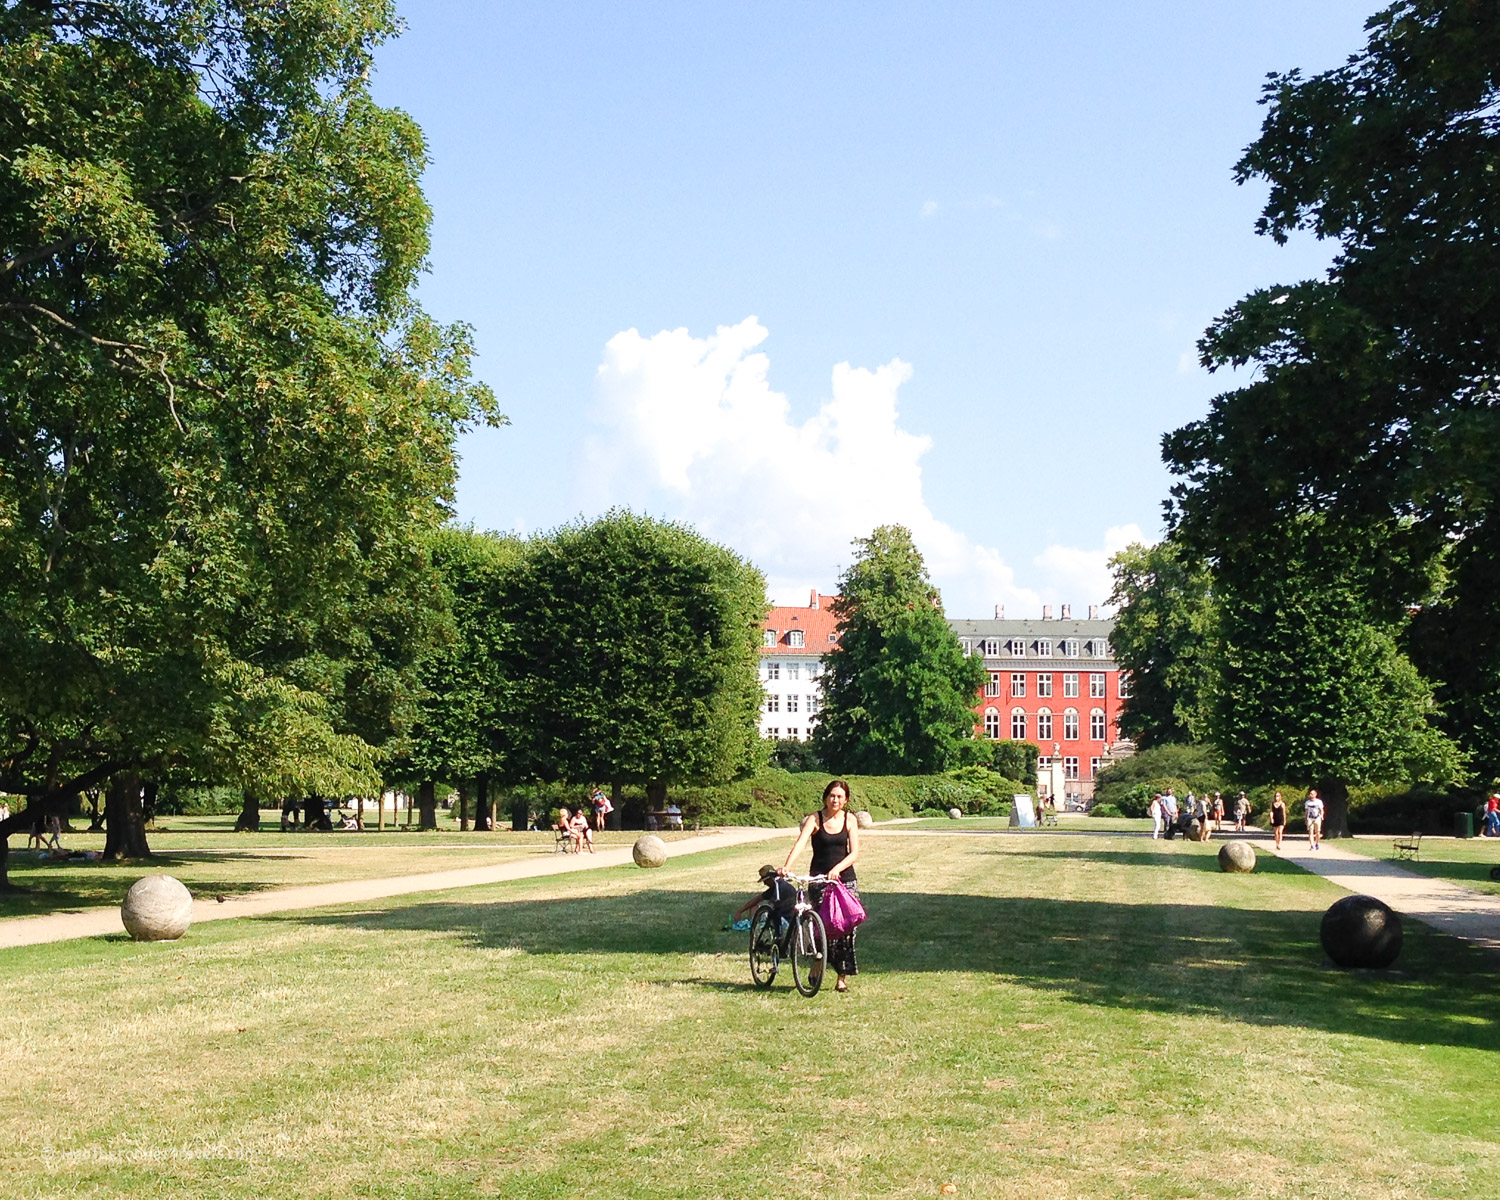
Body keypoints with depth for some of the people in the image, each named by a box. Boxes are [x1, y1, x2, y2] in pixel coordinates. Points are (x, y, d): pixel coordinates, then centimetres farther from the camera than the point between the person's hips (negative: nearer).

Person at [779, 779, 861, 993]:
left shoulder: (850, 821, 3)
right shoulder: (815, 819, -3)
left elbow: (854, 853, -5)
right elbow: (800, 843, -17)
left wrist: (837, 868, -22)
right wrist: (786, 866, -33)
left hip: (845, 879, 2)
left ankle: (843, 977, 6)